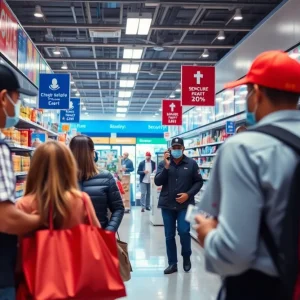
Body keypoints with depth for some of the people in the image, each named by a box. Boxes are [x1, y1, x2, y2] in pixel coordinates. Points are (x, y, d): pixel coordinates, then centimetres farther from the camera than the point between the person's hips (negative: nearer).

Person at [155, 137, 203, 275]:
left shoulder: (191, 163, -1)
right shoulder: (163, 164, 3)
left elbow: (199, 182, 2)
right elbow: (157, 182, -6)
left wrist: (188, 194, -11)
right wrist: (166, 167, -17)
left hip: (185, 205, -2)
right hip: (167, 205, 2)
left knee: (184, 231, -11)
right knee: (169, 235, 6)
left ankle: (186, 257, 16)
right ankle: (172, 263, 17)